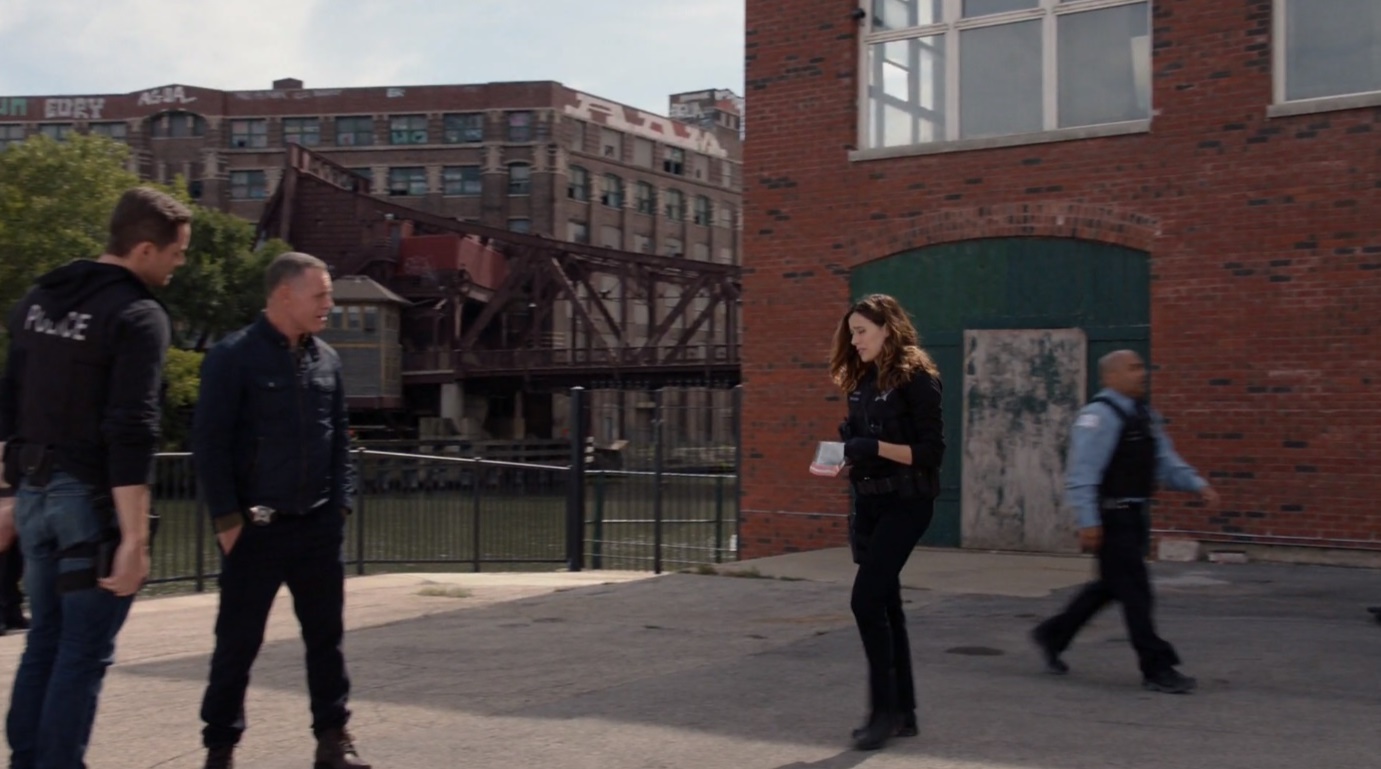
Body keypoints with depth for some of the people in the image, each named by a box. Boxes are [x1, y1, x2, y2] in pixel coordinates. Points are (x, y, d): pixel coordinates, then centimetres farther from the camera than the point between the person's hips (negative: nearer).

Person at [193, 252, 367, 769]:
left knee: (326, 636, 10)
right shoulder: (233, 357, -8)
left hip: (319, 527, 5)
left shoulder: (326, 359, 9)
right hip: (256, 527, -5)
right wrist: (227, 519, -12)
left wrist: (341, 505, 5)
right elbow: (209, 443, -9)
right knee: (238, 641, 4)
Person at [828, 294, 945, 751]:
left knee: (866, 599, -14)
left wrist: (875, 447, -23)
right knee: (885, 605, 10)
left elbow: (930, 451, -14)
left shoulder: (915, 377, -9)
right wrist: (844, 455, 1)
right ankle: (902, 713, 18)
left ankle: (885, 709, -4)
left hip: (905, 503, -8)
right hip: (868, 502, 8)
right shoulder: (862, 381, 13)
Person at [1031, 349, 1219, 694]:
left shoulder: (1145, 417, 15)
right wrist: (1088, 522, -23)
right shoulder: (1098, 416, -14)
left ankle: (1052, 635, 31)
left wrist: (1198, 485, 2)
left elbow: (1166, 463, 17)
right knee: (1134, 590, -4)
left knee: (1110, 585, 18)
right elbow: (1082, 472, -19)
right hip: (1109, 518, -10)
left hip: (1132, 516, 10)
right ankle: (1157, 669, 3)